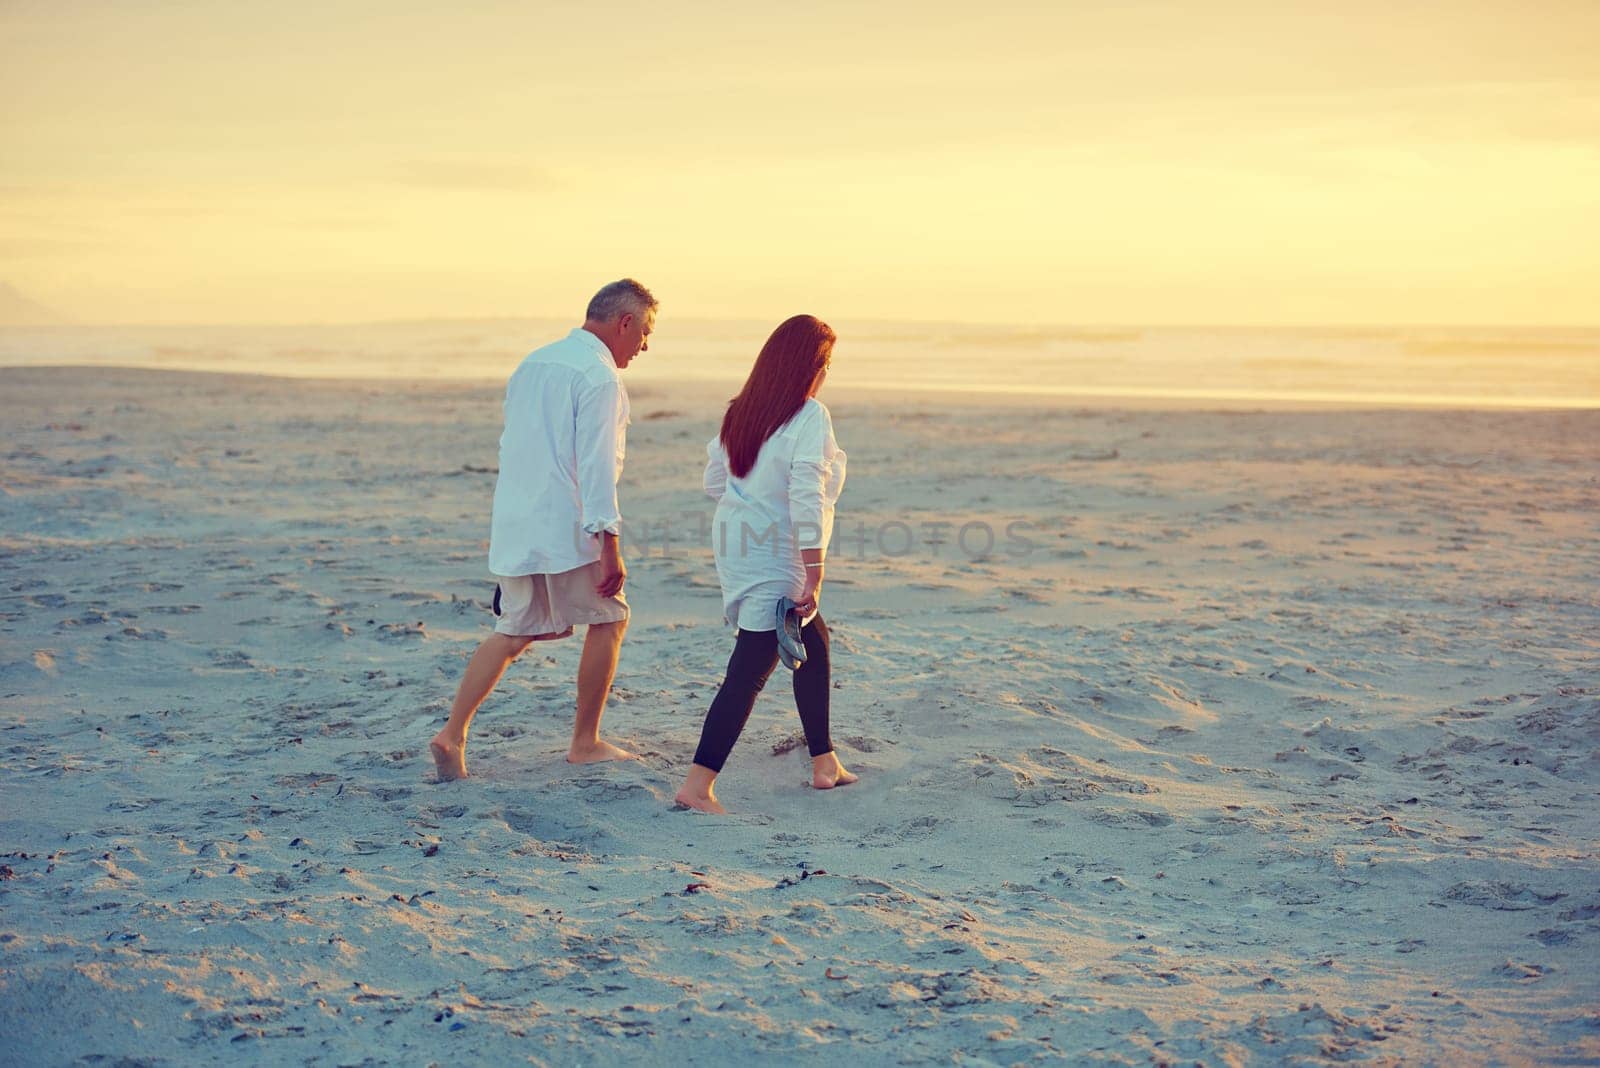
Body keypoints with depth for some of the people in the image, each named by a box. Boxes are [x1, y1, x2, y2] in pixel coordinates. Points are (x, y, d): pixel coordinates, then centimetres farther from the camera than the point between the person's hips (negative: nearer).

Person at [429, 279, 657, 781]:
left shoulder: (533, 363, 17)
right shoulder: (598, 376, -11)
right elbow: (596, 464, -18)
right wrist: (609, 545, -19)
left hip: (514, 527, 8)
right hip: (565, 528, -8)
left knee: (514, 631, 13)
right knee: (608, 619, 9)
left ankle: (453, 734, 0)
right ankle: (585, 743, 13)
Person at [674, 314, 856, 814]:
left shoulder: (740, 411, 4)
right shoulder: (809, 416, -18)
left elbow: (714, 481, 12)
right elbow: (806, 500, -24)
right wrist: (814, 578, -22)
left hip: (736, 543, 9)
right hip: (773, 561, -9)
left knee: (815, 643, 22)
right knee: (750, 670, -4)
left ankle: (824, 763, 29)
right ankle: (697, 785, -5)